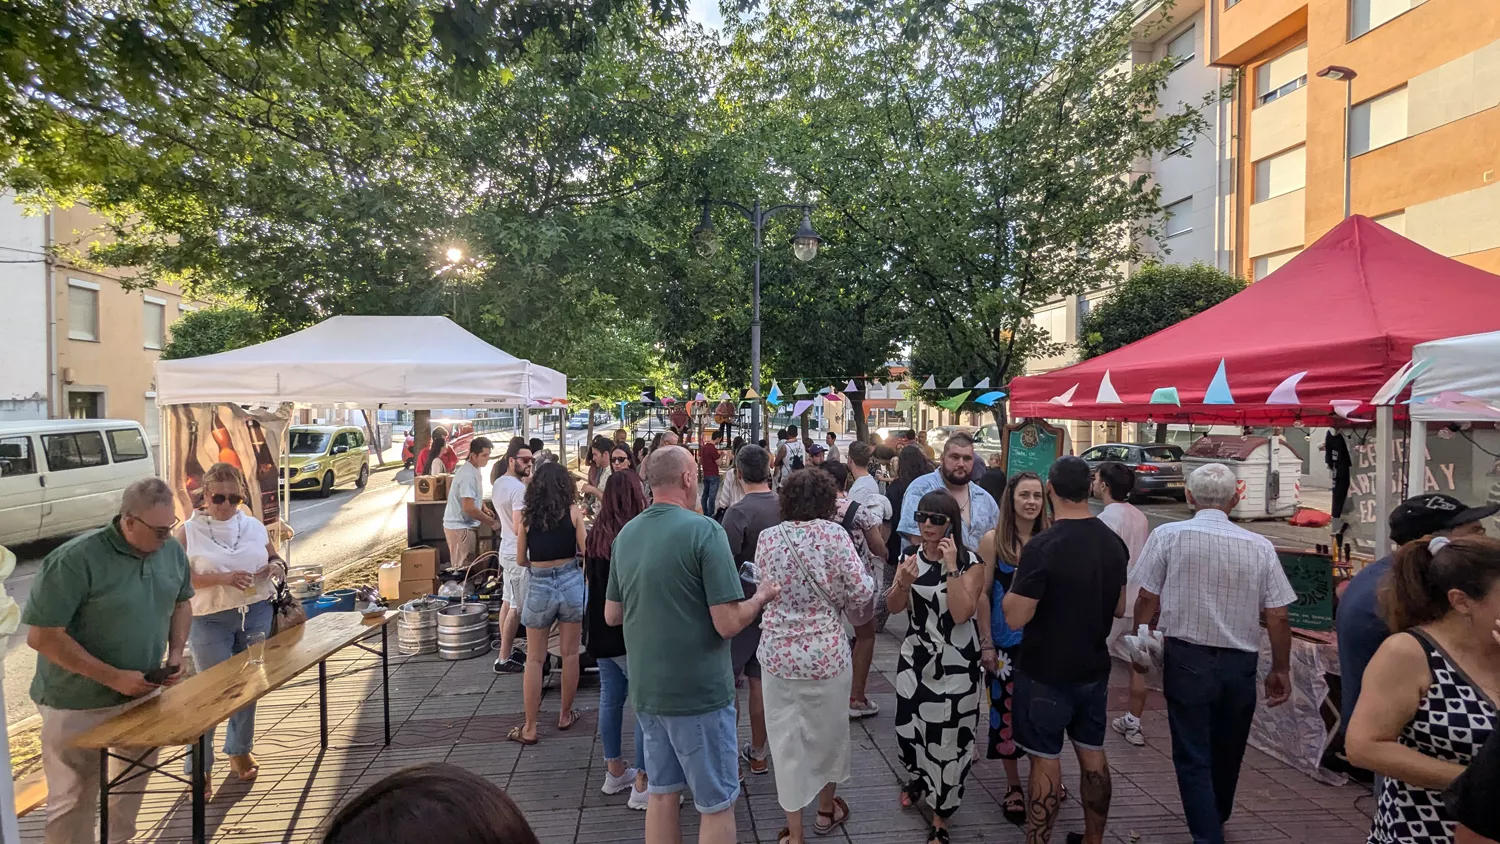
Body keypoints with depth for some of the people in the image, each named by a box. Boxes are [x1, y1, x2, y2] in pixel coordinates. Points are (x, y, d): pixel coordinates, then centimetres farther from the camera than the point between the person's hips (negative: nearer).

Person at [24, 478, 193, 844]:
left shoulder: (172, 550, -5)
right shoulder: (74, 561, -24)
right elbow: (41, 636, -22)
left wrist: (176, 653, -4)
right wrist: (114, 677, -24)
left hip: (143, 692, 6)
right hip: (78, 703, -6)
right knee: (74, 800, 6)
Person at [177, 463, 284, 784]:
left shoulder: (254, 526, 4)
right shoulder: (188, 532, -5)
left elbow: (276, 558, 16)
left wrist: (275, 567, -7)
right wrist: (221, 579, -24)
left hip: (257, 614, 4)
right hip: (210, 621, -4)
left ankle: (240, 751, 32)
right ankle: (198, 766, 18)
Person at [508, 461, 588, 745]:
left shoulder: (526, 515, -1)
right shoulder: (573, 511, -3)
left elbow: (521, 560, 3)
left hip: (539, 586, 0)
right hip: (571, 582, 0)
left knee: (534, 660, 9)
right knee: (570, 654, 13)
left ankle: (530, 728, 13)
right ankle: (566, 715, 26)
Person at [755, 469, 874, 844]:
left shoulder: (767, 537, -4)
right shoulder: (833, 533, -12)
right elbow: (861, 592, -12)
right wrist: (835, 596, 9)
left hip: (777, 652, 1)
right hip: (826, 652, -1)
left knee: (786, 738, 12)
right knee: (828, 729, 21)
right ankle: (826, 809, 41)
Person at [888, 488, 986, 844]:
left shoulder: (970, 562, -13)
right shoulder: (911, 557, 0)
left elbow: (961, 614, -23)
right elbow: (893, 608, -4)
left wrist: (951, 567, -26)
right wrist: (903, 583, -23)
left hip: (955, 663, -4)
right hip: (915, 656, 4)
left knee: (948, 735, 1)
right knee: (909, 725, 16)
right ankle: (918, 778, 47)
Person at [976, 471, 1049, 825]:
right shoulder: (993, 540, -7)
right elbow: (983, 594, -5)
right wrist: (986, 644, -6)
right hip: (1006, 643, -1)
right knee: (1007, 713, 8)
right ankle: (1013, 787, 27)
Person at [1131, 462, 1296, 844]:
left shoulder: (1168, 536, -10)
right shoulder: (1260, 547, -5)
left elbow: (1146, 600, -7)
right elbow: (1278, 617, -2)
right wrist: (1280, 670, 11)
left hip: (1186, 659, -3)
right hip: (1240, 663, 3)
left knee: (1193, 756, 8)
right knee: (1227, 753, 24)